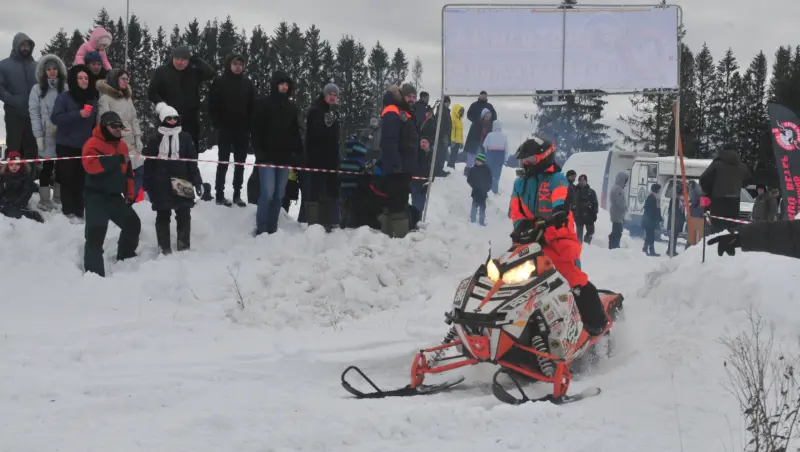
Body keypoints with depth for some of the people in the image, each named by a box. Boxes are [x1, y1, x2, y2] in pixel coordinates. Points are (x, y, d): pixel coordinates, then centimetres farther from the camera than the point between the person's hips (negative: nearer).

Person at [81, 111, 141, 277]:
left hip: (115, 196, 8)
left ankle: (126, 258, 38)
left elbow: (127, 171, 20)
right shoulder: (93, 144, -13)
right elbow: (90, 165, -30)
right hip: (96, 197, -8)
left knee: (133, 224, 18)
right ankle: (94, 272, -8)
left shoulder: (122, 145, 13)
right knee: (96, 234, -12)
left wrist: (130, 193, 18)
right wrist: (116, 159, -32)